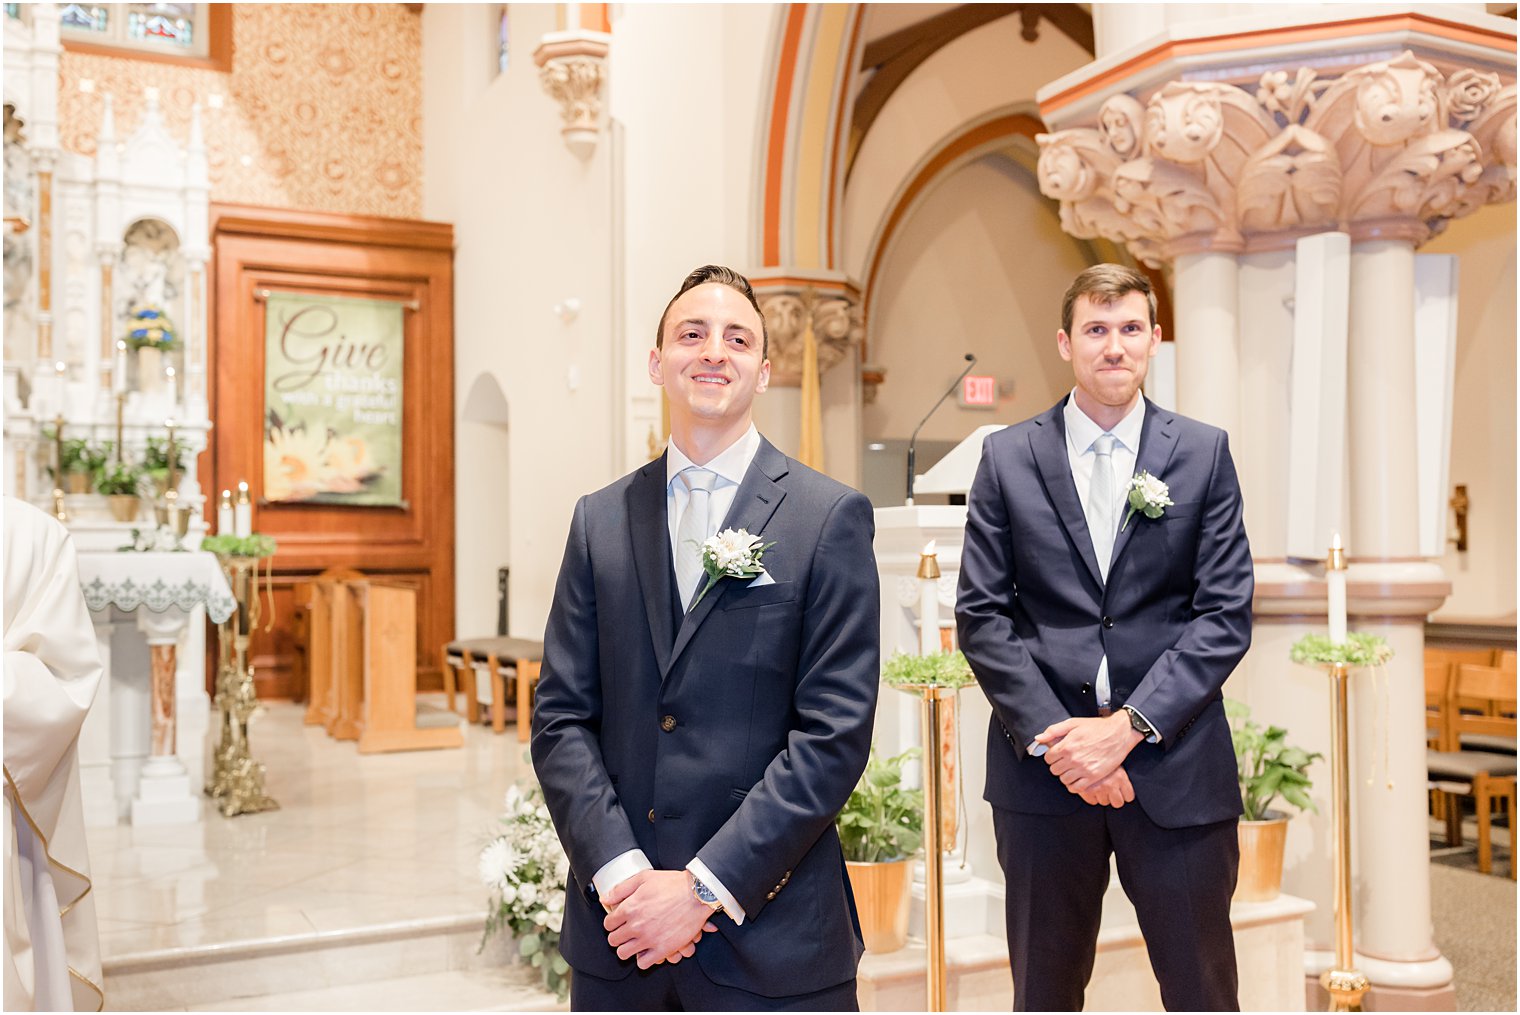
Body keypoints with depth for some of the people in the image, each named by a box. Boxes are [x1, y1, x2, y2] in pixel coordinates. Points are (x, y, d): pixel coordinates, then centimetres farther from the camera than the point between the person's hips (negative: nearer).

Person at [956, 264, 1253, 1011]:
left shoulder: (1204, 453, 4)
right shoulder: (1007, 456, 4)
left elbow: (1225, 615, -2)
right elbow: (981, 616, 0)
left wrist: (1129, 725, -13)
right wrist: (1054, 735, -10)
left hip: (1176, 766, 0)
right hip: (1043, 767, 1)